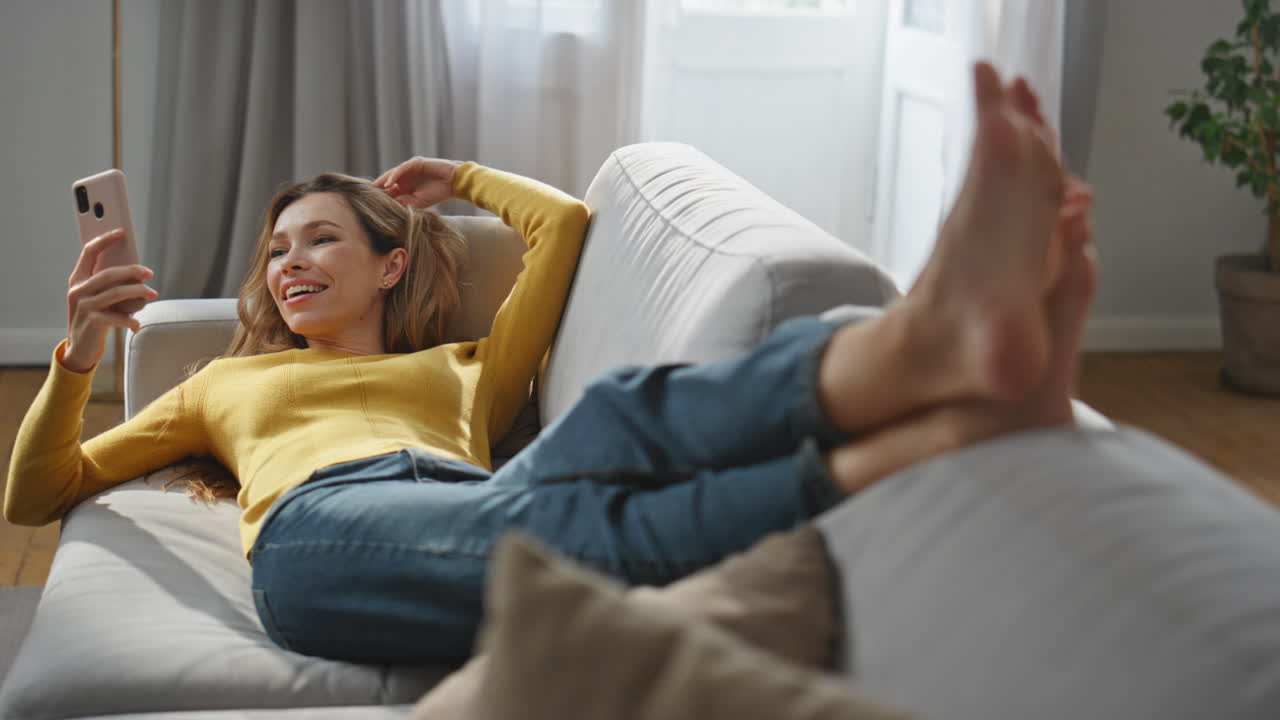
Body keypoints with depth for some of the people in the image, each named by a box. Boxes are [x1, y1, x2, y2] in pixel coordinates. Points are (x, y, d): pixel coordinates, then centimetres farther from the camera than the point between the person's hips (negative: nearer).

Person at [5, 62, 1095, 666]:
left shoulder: (463, 368, 39)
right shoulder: (226, 382, 39)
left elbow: (565, 223, 39)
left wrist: (460, 177, 51)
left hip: (468, 510, 3)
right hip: (320, 530, -2)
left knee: (627, 413, -34)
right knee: (554, 519, -38)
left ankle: (932, 340, -64)